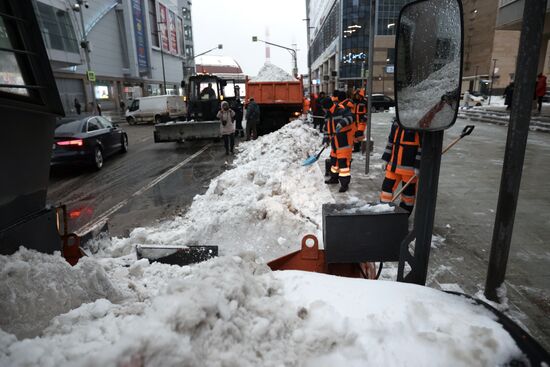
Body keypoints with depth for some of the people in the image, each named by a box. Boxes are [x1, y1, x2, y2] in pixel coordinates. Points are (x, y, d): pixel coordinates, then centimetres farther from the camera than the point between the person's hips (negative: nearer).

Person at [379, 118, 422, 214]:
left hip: (410, 166, -6)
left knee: (408, 190, 9)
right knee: (387, 186, 7)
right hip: (393, 164, 6)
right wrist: (386, 159, 14)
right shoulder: (397, 121, 9)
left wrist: (418, 166, -15)